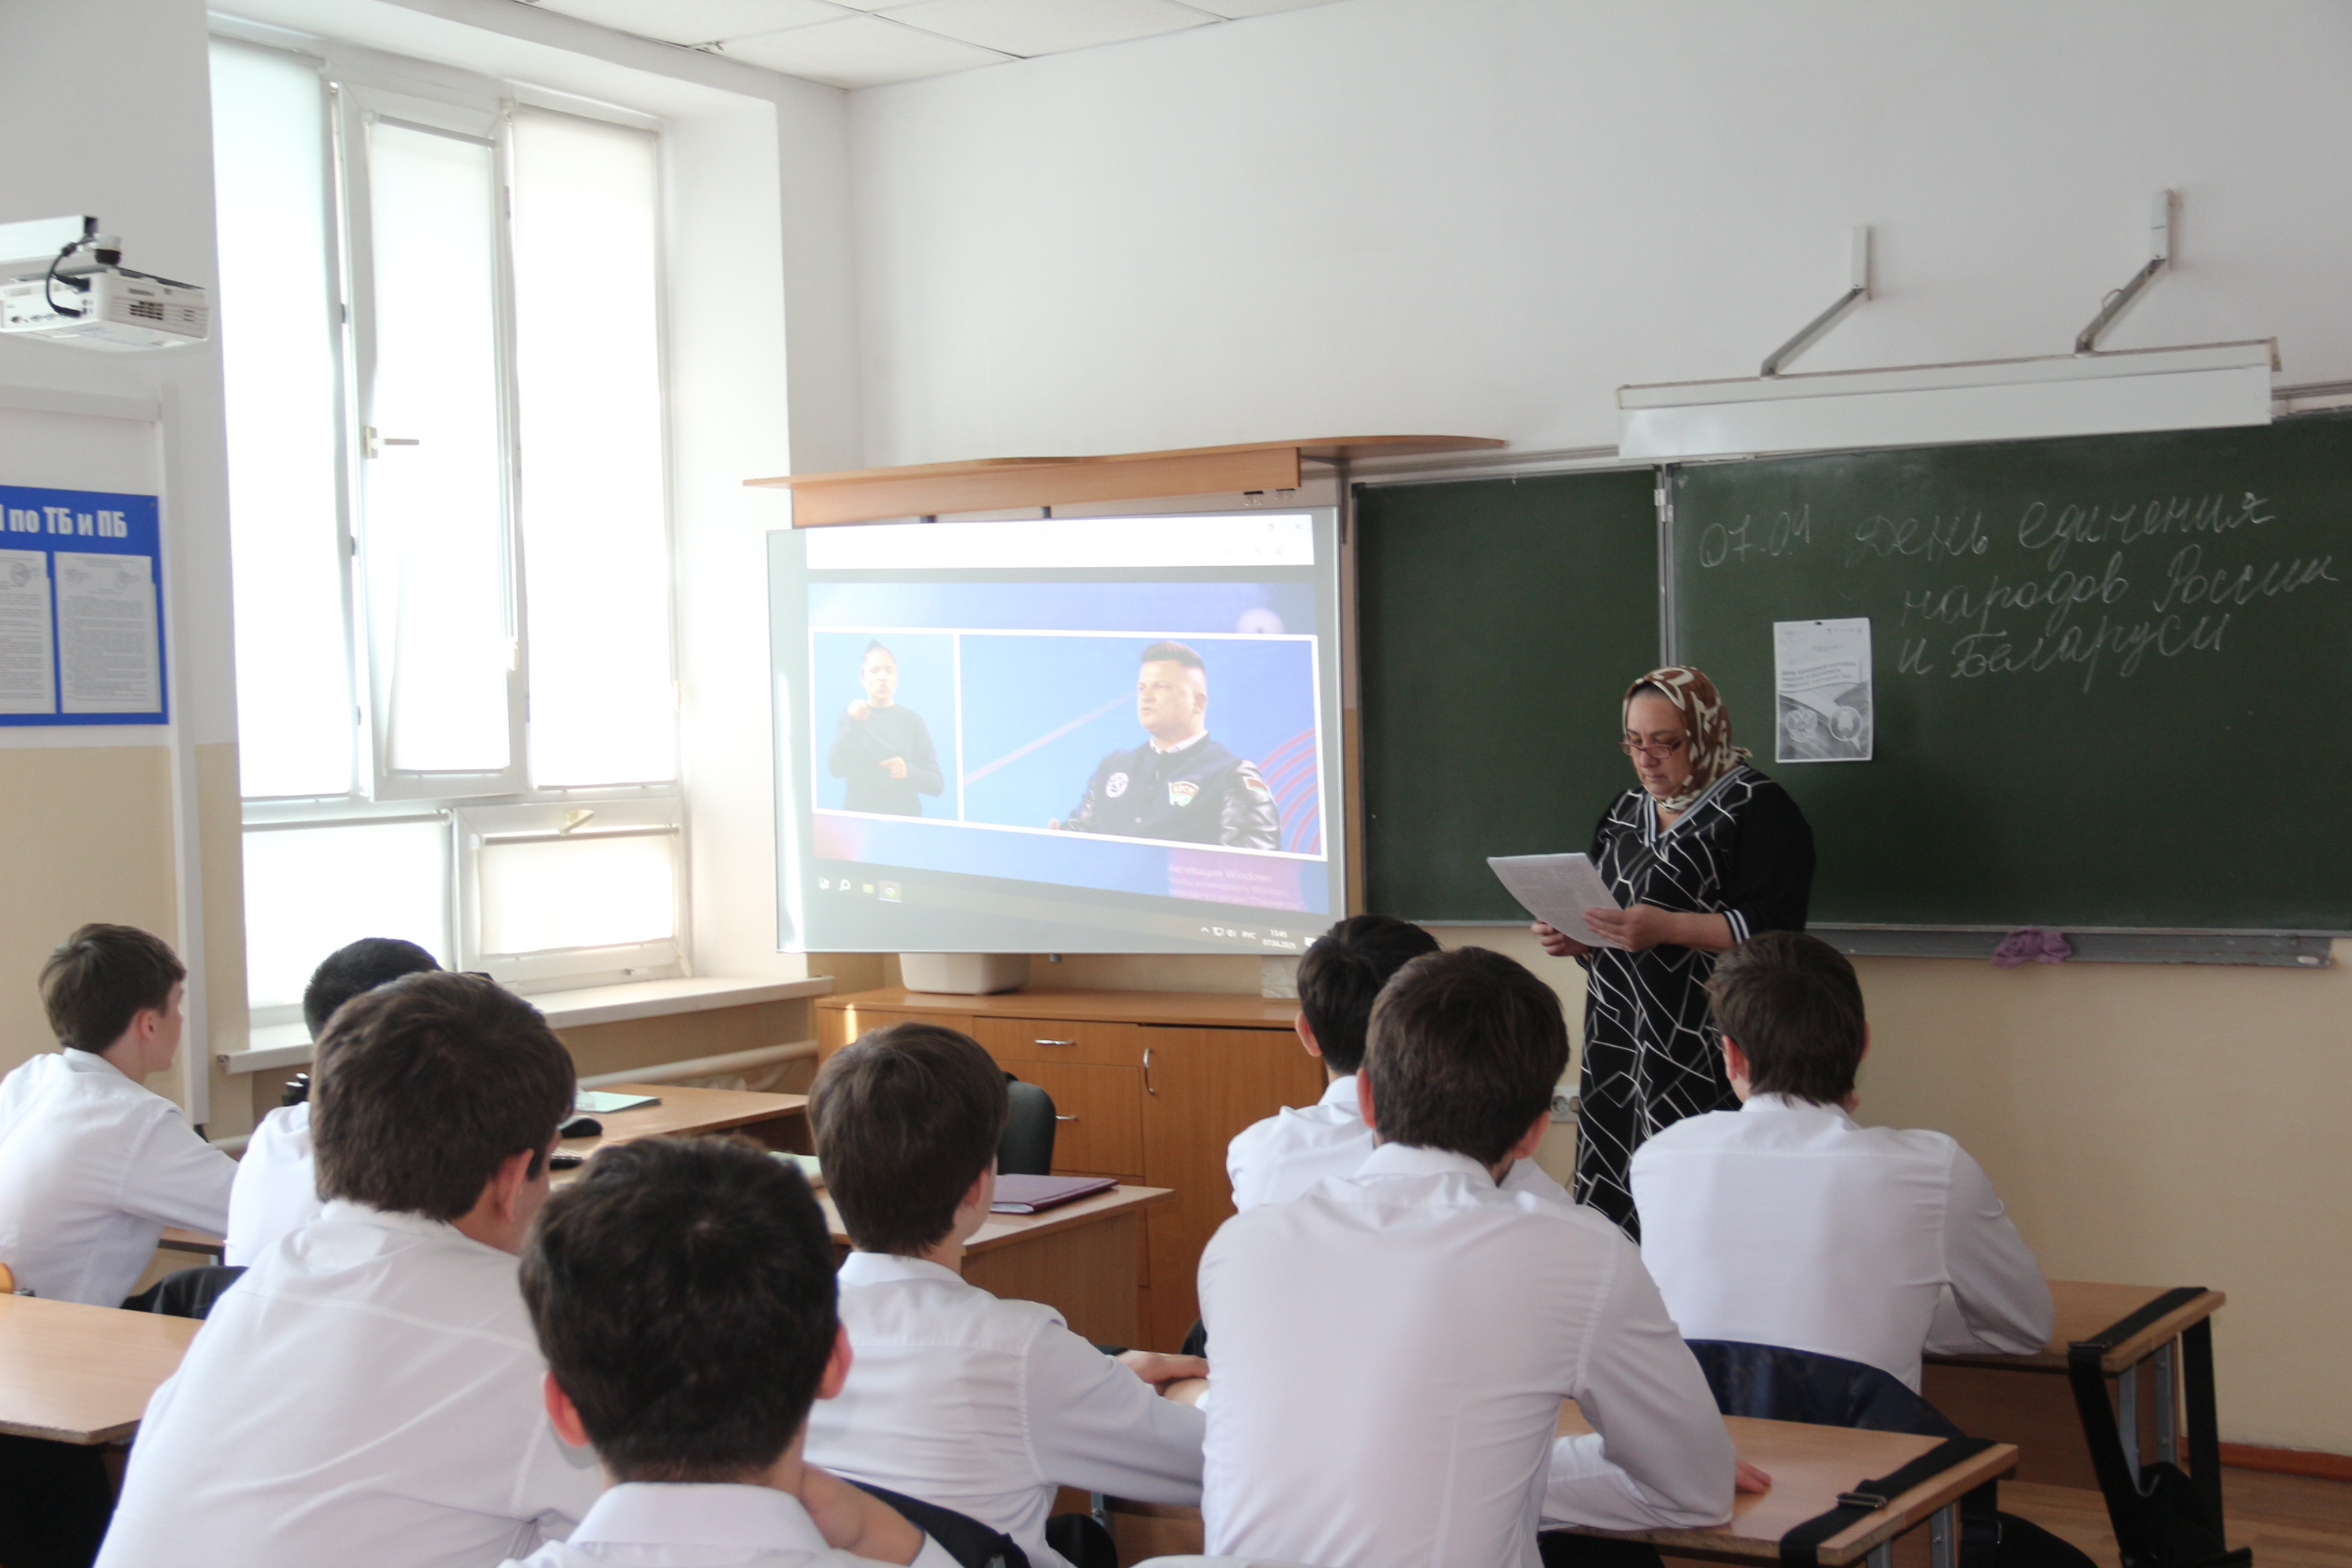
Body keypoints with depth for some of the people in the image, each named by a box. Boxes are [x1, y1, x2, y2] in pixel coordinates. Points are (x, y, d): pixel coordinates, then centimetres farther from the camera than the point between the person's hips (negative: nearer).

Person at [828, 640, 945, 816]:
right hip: (859, 817, 0)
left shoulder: (912, 720, 5)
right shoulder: (849, 716, 7)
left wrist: (909, 772, -15)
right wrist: (854, 725, -15)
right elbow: (837, 769, -5)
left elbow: (937, 783, 4)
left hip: (905, 818, 0)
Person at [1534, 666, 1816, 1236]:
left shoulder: (1757, 809, -3)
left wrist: (1666, 928, -21)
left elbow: (1774, 929, -13)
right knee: (1611, 1193, 0)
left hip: (1701, 1057, -7)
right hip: (1617, 1041, 7)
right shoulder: (1625, 812, 19)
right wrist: (1575, 939, 4)